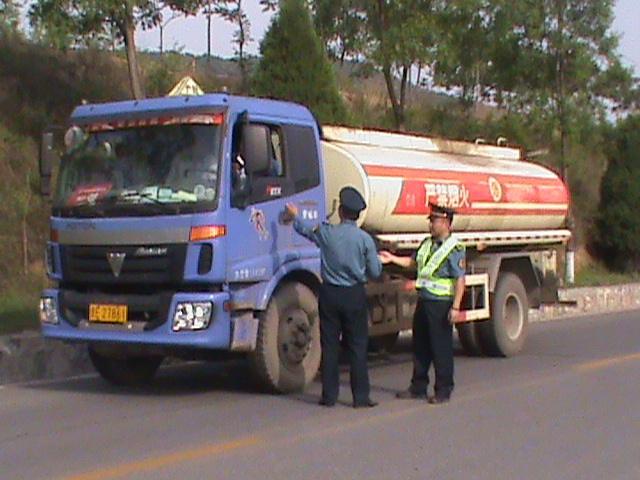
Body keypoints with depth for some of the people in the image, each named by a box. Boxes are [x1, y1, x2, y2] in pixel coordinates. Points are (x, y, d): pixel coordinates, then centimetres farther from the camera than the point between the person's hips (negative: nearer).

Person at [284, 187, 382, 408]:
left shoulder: (326, 233, -3)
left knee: (329, 345, 7)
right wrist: (377, 258, 20)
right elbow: (375, 272, -3)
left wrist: (294, 216, 40)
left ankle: (329, 396, 10)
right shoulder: (365, 239, -8)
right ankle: (361, 397, 3)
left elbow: (305, 229, 19)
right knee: (357, 347, 3)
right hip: (355, 295, -2)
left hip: (330, 294, 2)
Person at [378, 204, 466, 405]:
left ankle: (443, 390, 10)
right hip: (423, 300, 8)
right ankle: (418, 387, 24)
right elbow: (414, 262, 27)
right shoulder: (427, 243, 12)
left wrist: (455, 307, -21)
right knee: (420, 346, 14)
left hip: (441, 304, -8)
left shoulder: (454, 249, -12)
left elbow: (460, 279, -16)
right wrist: (392, 258, 18)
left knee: (442, 348, 0)